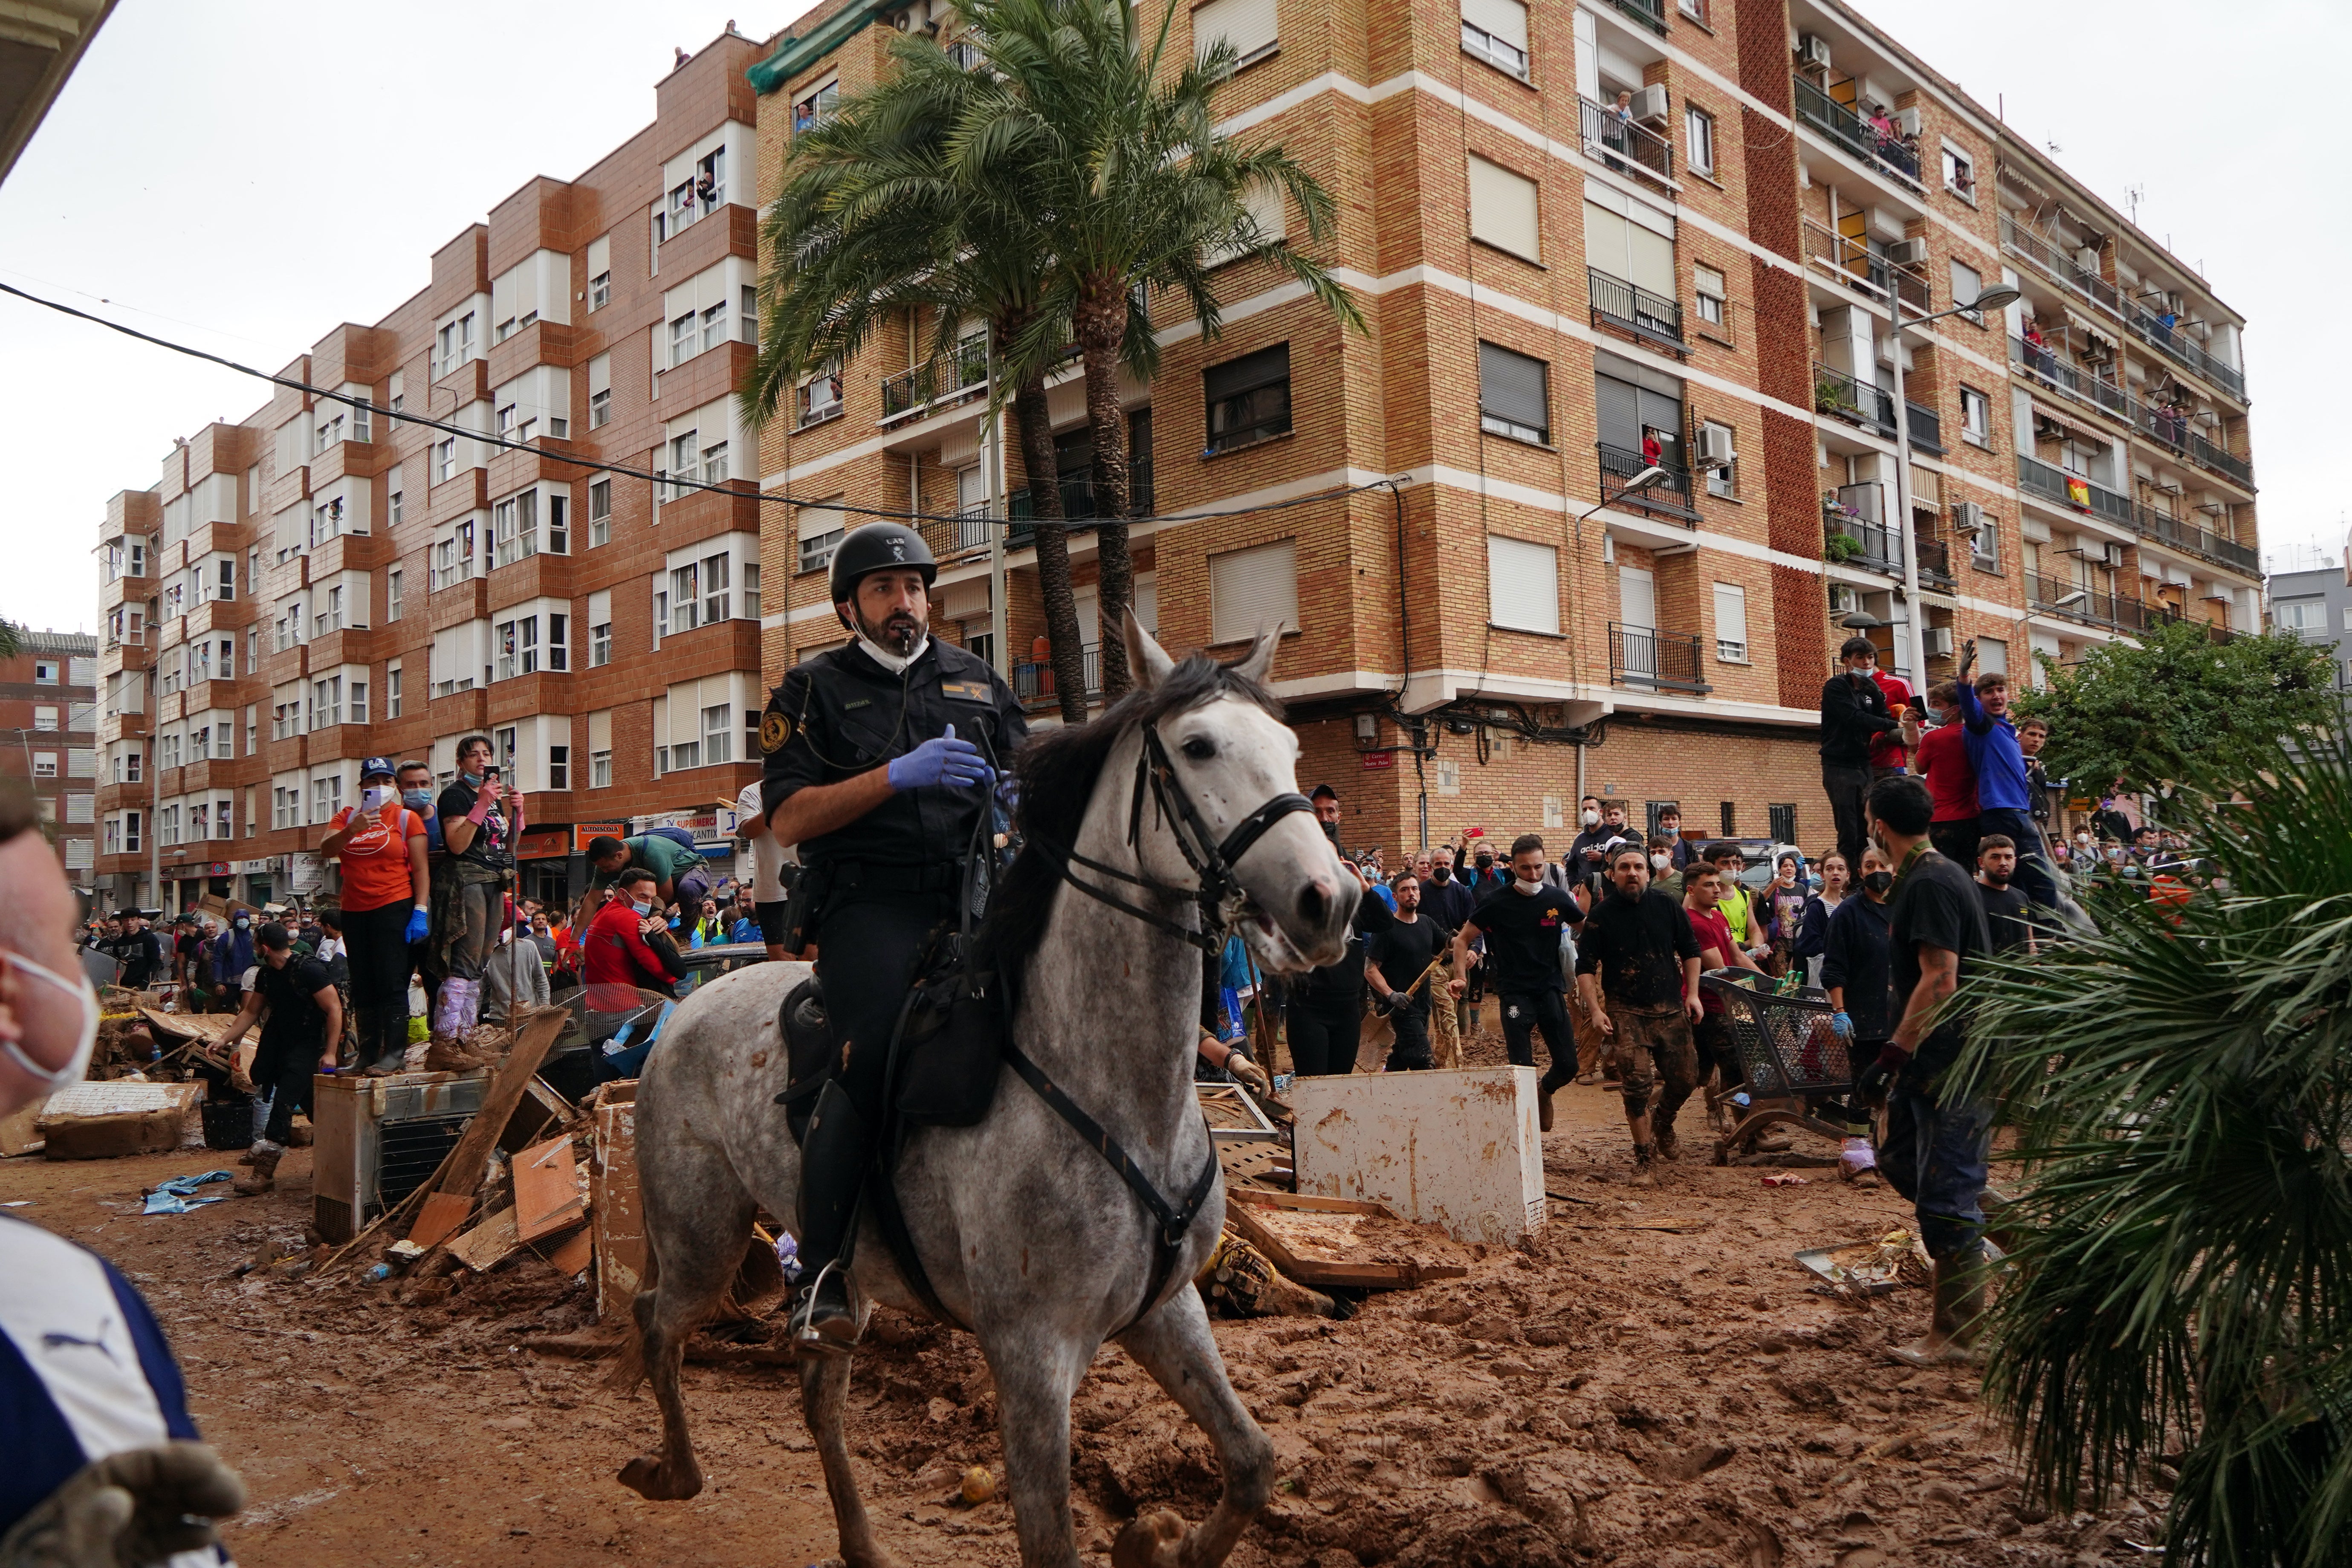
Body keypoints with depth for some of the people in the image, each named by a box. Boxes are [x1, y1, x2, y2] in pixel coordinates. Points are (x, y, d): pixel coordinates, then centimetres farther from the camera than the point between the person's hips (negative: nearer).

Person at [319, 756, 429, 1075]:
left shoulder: (406, 818, -1)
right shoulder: (346, 817, 12)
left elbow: (421, 870, -5)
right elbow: (326, 850, -4)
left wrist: (420, 912, -14)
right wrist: (351, 830, -23)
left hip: (394, 908, -5)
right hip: (354, 911, 5)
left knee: (391, 982, -9)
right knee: (362, 986, 9)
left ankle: (395, 1052, -8)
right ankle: (368, 1052, 15)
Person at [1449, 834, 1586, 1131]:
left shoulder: (1557, 900, 0)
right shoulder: (1496, 903, -6)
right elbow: (1463, 939, 4)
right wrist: (1460, 977, -10)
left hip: (1550, 990, 3)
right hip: (1515, 994, -3)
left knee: (1568, 1065, 2)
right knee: (1523, 1068, -9)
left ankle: (1544, 1092, 34)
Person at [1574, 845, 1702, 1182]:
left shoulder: (1667, 906, 5)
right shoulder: (1602, 915, -2)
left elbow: (1690, 950, 14)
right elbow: (1585, 966, -1)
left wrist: (1692, 994, 5)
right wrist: (1595, 1010, -9)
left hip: (1671, 1008, 3)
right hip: (1626, 1012, -3)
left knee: (1685, 1079, 5)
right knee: (1637, 1086, -10)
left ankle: (1662, 1123, 37)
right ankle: (1644, 1158, 4)